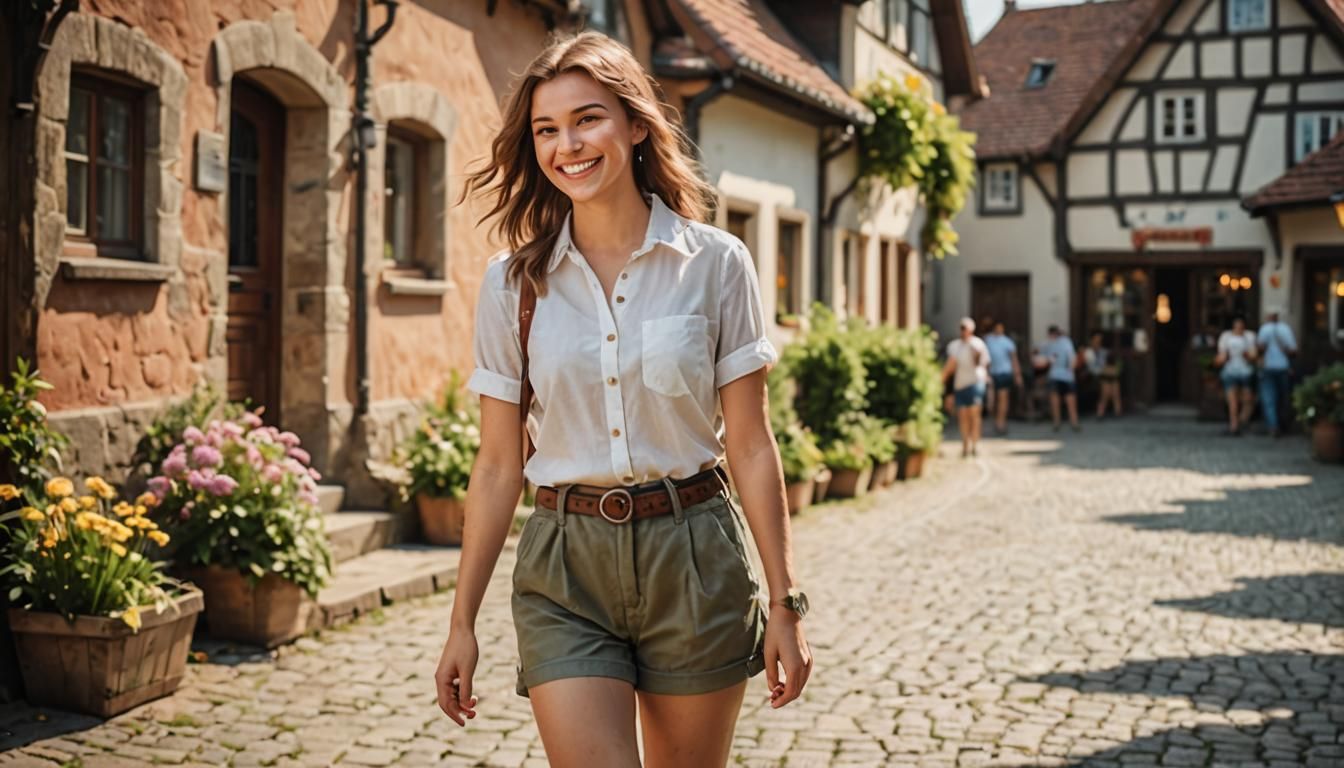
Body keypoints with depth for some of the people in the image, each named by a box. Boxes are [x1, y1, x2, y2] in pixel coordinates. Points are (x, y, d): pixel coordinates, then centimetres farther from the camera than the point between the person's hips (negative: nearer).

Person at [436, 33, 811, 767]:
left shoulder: (715, 263, -2)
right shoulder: (513, 284, 2)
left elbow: (749, 444, 0)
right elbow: (497, 466, 5)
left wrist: (784, 602, -2)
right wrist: (462, 623, 5)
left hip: (693, 559, 0)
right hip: (565, 567, 0)